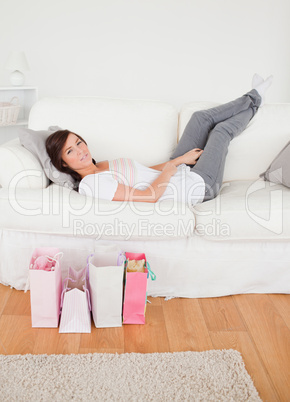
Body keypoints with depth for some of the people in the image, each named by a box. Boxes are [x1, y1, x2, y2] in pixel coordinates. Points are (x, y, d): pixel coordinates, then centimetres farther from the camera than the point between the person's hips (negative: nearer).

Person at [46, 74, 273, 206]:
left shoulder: (101, 167, 2)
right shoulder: (92, 184, -28)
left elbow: (145, 173, 8)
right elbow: (150, 196, -33)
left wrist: (179, 160, 3)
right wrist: (174, 164, -20)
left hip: (180, 174, 9)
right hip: (199, 186, -8)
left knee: (202, 117, 9)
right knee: (222, 130, 4)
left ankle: (254, 98, 35)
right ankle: (252, 106, 38)